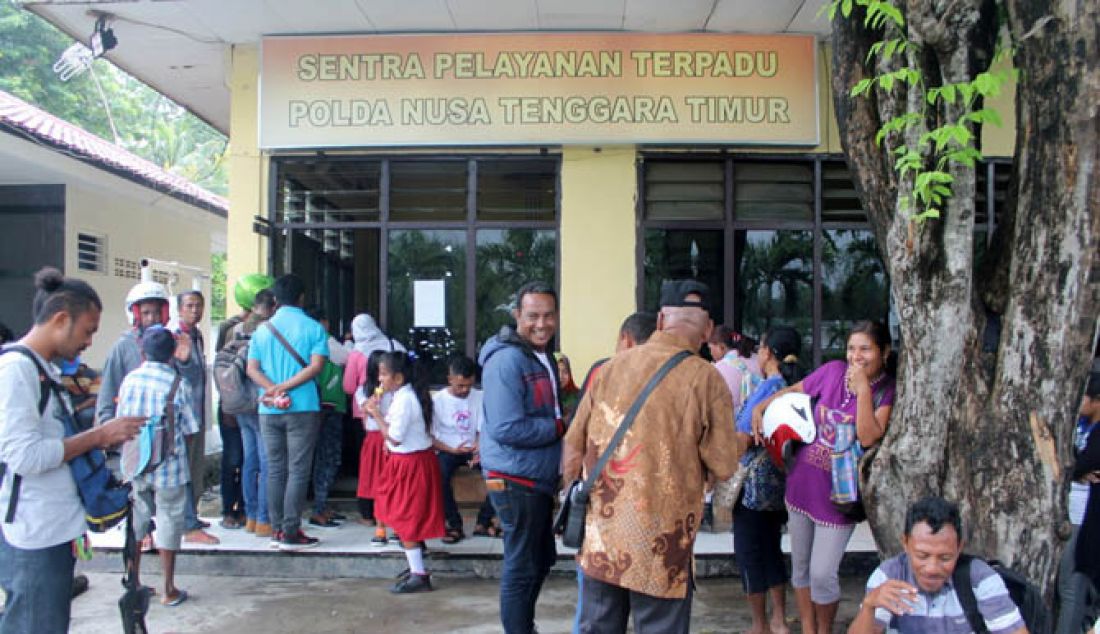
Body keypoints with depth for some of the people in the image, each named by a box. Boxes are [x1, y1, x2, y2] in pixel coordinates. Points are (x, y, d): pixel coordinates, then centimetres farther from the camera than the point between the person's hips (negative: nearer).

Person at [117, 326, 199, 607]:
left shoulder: (129, 380, -3)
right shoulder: (179, 384, -11)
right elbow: (190, 431, -6)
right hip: (169, 466, -3)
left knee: (136, 523, 17)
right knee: (168, 523, 7)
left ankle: (134, 584, 27)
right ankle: (169, 590, 13)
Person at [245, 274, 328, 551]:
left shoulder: (262, 329, 8)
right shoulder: (314, 328, -3)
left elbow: (252, 368, 0)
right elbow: (316, 366, -14)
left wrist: (273, 389, -11)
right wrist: (284, 388, -13)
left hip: (270, 410, 4)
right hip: (303, 408, -4)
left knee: (275, 470, 11)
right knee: (298, 470, 0)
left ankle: (277, 530, 15)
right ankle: (291, 533, -1)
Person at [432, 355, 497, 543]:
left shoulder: (479, 397, 1)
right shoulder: (437, 400, -5)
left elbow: (483, 430, 1)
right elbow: (430, 437, -4)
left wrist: (479, 447, -21)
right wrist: (452, 450, -20)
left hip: (472, 449, 3)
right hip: (447, 450, -2)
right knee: (439, 474, -35)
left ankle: (483, 522, -10)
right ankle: (455, 525, -18)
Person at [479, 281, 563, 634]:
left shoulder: (544, 356, 11)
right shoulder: (507, 360, -21)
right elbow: (507, 429, -27)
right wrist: (560, 427, -16)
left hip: (539, 478, 10)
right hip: (515, 479, -10)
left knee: (543, 559, 22)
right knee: (522, 568, 2)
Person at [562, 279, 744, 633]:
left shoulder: (610, 367, 1)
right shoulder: (705, 379, -10)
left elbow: (574, 448, 5)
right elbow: (724, 467, -8)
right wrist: (738, 444, 14)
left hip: (601, 534, 4)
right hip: (661, 544, -4)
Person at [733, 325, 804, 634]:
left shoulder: (766, 388, -19)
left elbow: (744, 438, -19)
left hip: (753, 484, -7)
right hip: (782, 482, 7)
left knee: (749, 553, 6)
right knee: (772, 550, 18)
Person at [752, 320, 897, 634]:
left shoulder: (887, 391, -12)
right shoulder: (833, 371, -3)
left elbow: (868, 438, -25)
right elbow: (792, 391, 12)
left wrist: (863, 389, -24)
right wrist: (760, 408, 0)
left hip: (838, 494, -4)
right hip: (802, 482, 4)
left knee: (822, 574, -1)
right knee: (800, 567, 16)